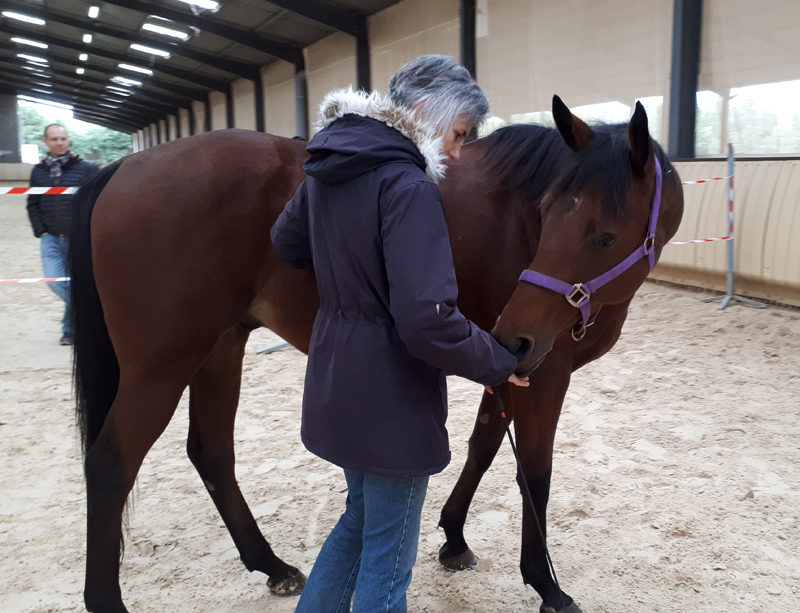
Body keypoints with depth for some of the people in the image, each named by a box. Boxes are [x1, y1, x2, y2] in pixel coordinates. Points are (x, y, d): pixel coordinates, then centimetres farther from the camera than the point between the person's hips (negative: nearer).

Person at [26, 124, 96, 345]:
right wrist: (40, 232, 1)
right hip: (50, 239, 2)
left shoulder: (85, 168, -3)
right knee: (55, 282, -11)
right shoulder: (38, 171, 7)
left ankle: (69, 328, 21)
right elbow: (32, 205, 12)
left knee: (75, 285, 4)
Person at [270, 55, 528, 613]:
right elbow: (426, 320, -29)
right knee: (387, 558, 11)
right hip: (391, 398, -8)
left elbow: (287, 242, 21)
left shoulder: (325, 171, 3)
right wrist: (497, 362, -14)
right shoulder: (408, 187, -23)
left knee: (363, 515, 29)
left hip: (335, 387, 9)